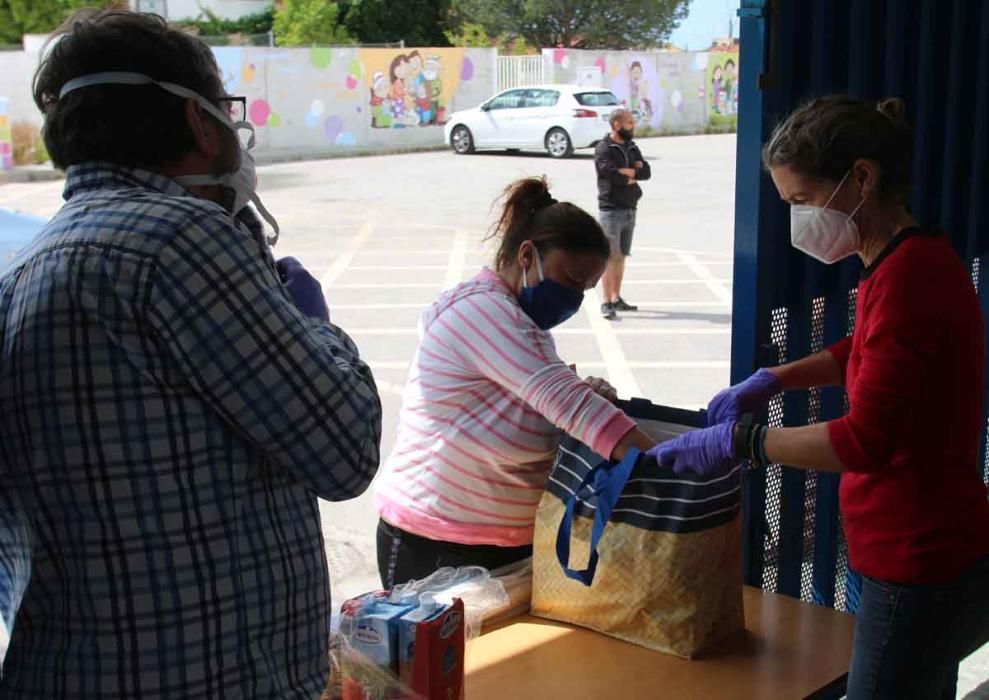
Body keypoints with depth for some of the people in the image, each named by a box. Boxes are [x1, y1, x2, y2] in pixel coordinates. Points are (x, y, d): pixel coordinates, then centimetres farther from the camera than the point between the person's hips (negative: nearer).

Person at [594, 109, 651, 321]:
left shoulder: (632, 147, 14)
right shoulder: (604, 148, -9)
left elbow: (646, 172, 4)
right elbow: (610, 174, -23)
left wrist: (625, 171, -13)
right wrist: (633, 174, -7)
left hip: (630, 209, 7)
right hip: (611, 210, -7)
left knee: (621, 256, 13)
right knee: (610, 257, -9)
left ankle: (616, 299, 21)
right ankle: (607, 303, -8)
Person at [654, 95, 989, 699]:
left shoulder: (909, 273, -23)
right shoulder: (910, 261, 8)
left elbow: (867, 439, -28)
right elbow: (867, 353, 27)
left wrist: (740, 441, -21)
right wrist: (773, 379, 14)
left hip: (922, 574, -10)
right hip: (928, 558, 10)